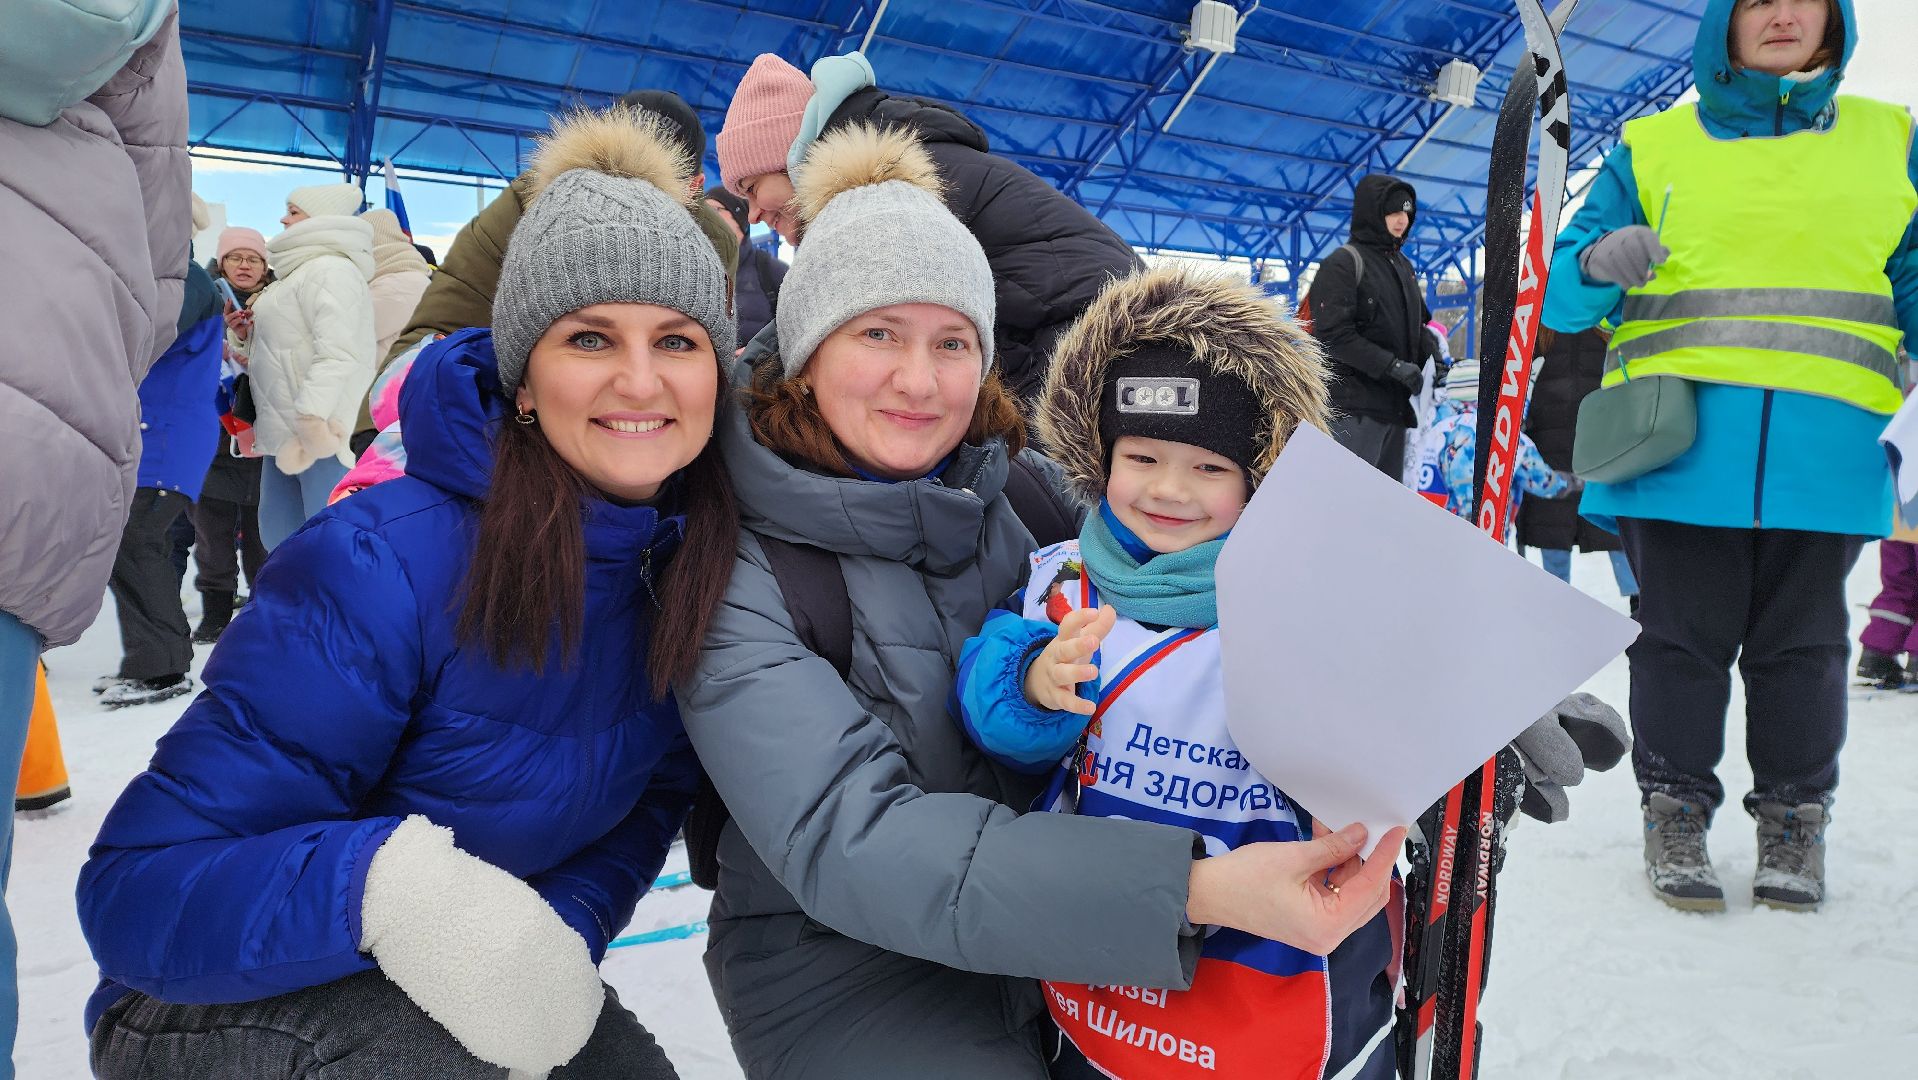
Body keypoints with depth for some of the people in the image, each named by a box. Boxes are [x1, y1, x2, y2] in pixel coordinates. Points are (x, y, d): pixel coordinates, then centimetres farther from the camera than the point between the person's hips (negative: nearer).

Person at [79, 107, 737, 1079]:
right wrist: (385, 885, -44)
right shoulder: (380, 568, -28)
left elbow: (655, 790, -1)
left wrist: (563, 929, -20)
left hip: (478, 986, 5)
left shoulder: (698, 565, -12)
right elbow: (140, 889, -26)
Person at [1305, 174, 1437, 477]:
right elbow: (1333, 335, -18)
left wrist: (1431, 352, 3)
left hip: (1395, 404, 9)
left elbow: (1416, 323, 26)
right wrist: (1393, 366, -21)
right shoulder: (1342, 264, -8)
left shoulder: (1403, 265, 19)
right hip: (1355, 407, -9)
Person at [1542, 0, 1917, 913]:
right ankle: (1676, 814, 15)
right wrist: (1597, 263, -14)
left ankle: (1793, 822, 21)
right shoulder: (1654, 145, 11)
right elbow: (1567, 297, 8)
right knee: (1683, 636, 2)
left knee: (1801, 643, 7)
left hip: (1825, 449, 2)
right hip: (1680, 441, -1)